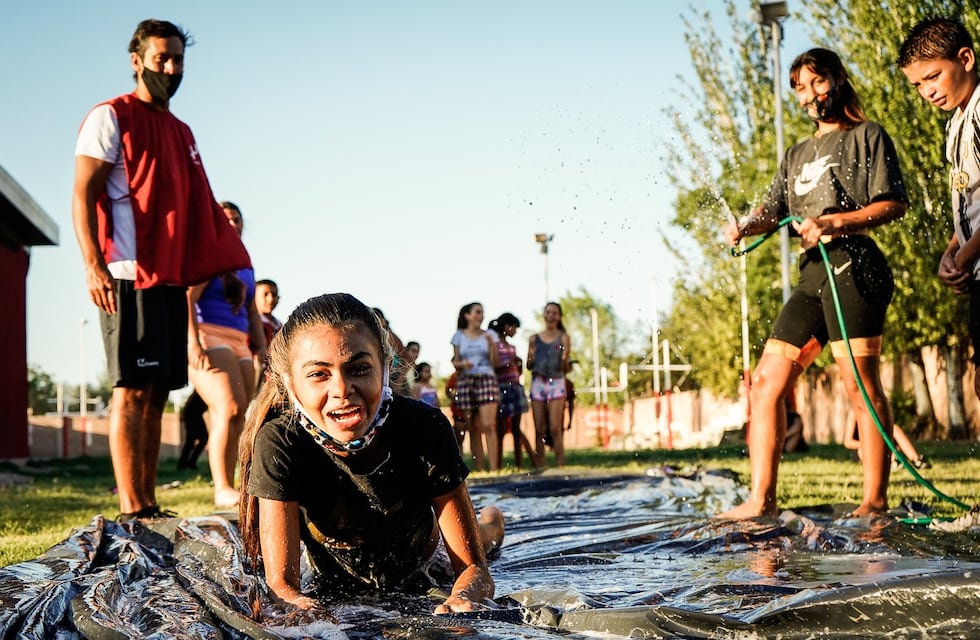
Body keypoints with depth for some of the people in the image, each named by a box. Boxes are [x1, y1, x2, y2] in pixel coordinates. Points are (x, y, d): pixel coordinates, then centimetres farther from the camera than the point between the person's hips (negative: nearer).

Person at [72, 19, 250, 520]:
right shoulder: (112, 117, -1)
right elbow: (82, 195, -9)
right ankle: (131, 512, -10)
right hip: (129, 278, -8)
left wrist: (226, 266, 15)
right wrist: (94, 264, -21)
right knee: (131, 391, -10)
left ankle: (149, 506, 11)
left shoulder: (180, 132, 22)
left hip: (171, 280, 8)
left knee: (156, 394, 7)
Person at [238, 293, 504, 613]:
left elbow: (473, 566, -32)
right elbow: (281, 582, -37)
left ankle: (490, 521, 50)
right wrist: (306, 610, -62)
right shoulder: (279, 445, -36)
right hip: (333, 595, 0)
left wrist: (463, 599, -58)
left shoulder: (425, 429, -35)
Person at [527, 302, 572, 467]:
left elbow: (566, 369, 4)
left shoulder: (563, 338, 4)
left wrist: (564, 359, -17)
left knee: (555, 428, -11)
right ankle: (539, 467, 4)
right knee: (539, 430, 1)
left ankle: (560, 466, -10)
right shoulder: (535, 339, 11)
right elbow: (529, 366, 15)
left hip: (556, 383, -3)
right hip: (537, 383, 3)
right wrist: (531, 355, -5)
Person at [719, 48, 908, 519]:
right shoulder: (797, 157, 28)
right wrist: (743, 226, -6)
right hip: (812, 277, 7)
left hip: (852, 267, -7)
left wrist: (836, 222, -16)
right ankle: (761, 499, -2)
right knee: (767, 380, -1)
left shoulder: (867, 137, 9)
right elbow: (772, 212, 17)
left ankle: (875, 501, -11)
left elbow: (895, 204, -2)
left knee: (860, 386, -12)